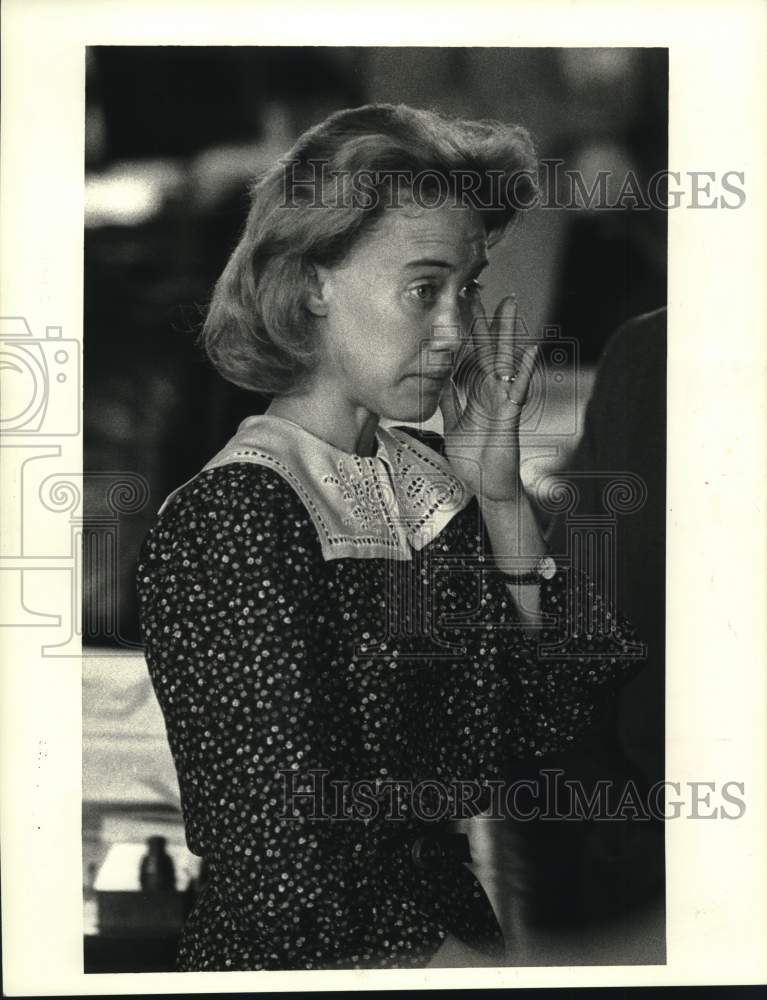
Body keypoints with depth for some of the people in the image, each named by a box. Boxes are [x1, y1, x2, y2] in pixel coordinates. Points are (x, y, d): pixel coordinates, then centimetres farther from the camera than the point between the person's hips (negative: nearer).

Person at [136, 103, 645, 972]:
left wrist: (503, 501, -3)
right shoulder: (230, 519, -16)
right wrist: (481, 966, -9)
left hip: (455, 918, 6)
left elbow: (556, 719, 4)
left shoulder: (426, 470, 4)